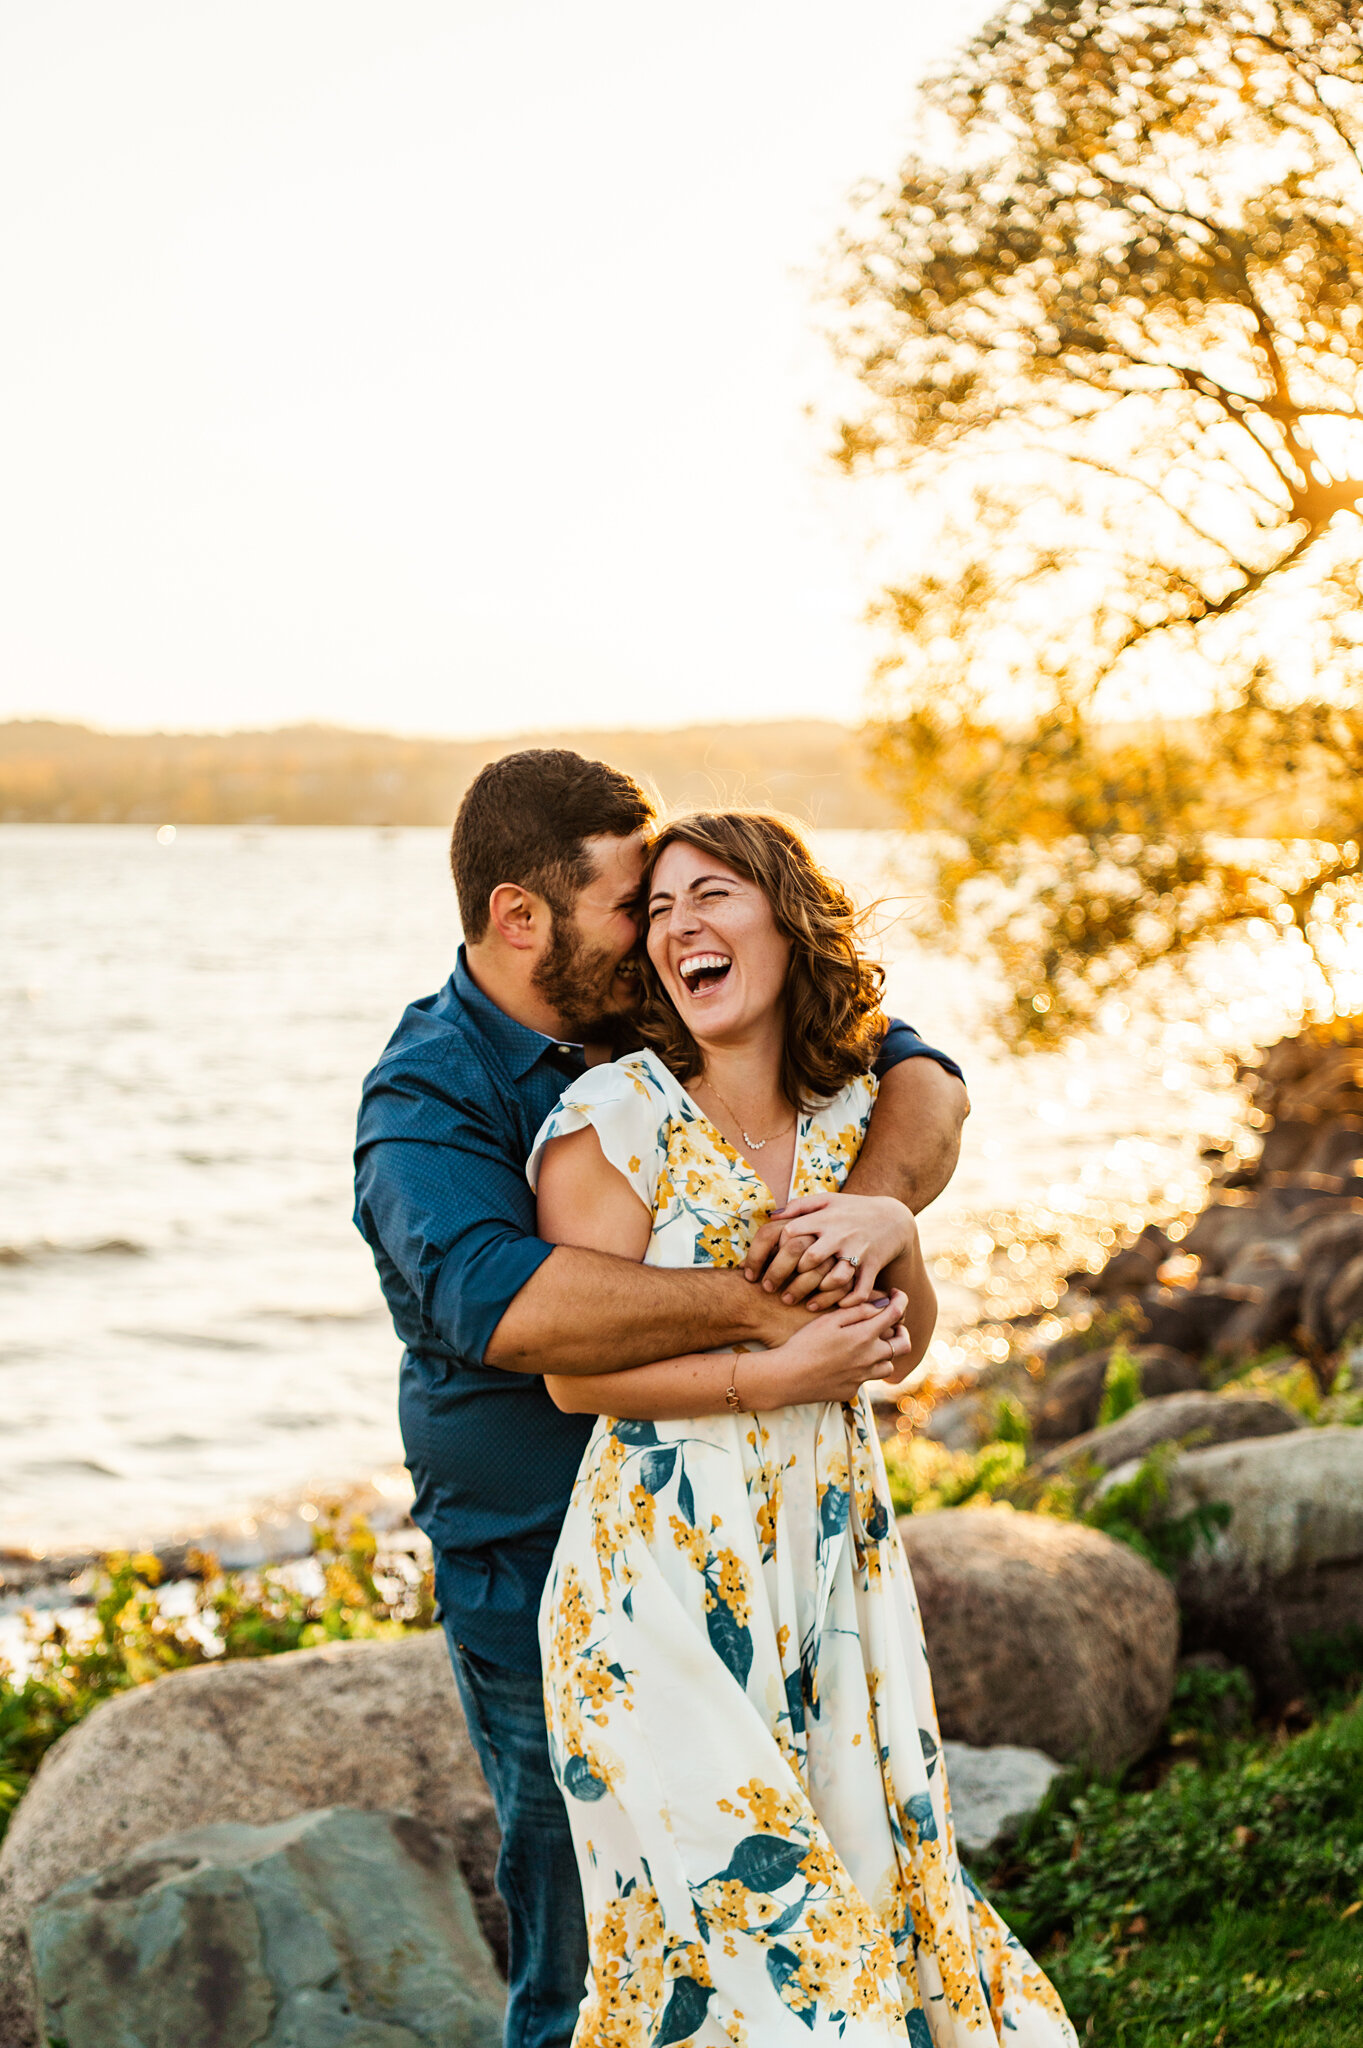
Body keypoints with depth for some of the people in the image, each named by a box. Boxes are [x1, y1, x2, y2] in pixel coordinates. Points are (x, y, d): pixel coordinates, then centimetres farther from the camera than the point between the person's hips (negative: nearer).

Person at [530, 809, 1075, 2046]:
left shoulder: (852, 1109, 7)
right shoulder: (614, 1115, -9)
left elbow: (908, 1345, 9)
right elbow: (576, 1370, -12)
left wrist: (896, 1228, -10)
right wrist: (775, 1378, -18)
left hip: (837, 1549, 5)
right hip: (668, 1564, -5)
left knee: (876, 1878, 11)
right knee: (736, 1902, -4)